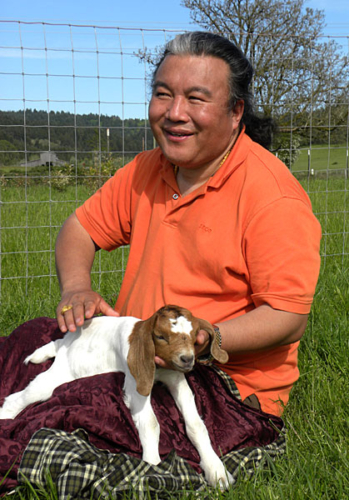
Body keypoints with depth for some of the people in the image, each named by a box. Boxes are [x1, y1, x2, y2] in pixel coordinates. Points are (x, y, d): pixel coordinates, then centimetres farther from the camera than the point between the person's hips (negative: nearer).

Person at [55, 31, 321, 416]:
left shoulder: (273, 196, -16)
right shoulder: (147, 169, 6)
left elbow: (290, 319, -18)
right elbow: (81, 228, 15)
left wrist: (203, 342, -32)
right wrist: (76, 288, -6)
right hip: (136, 368, 6)